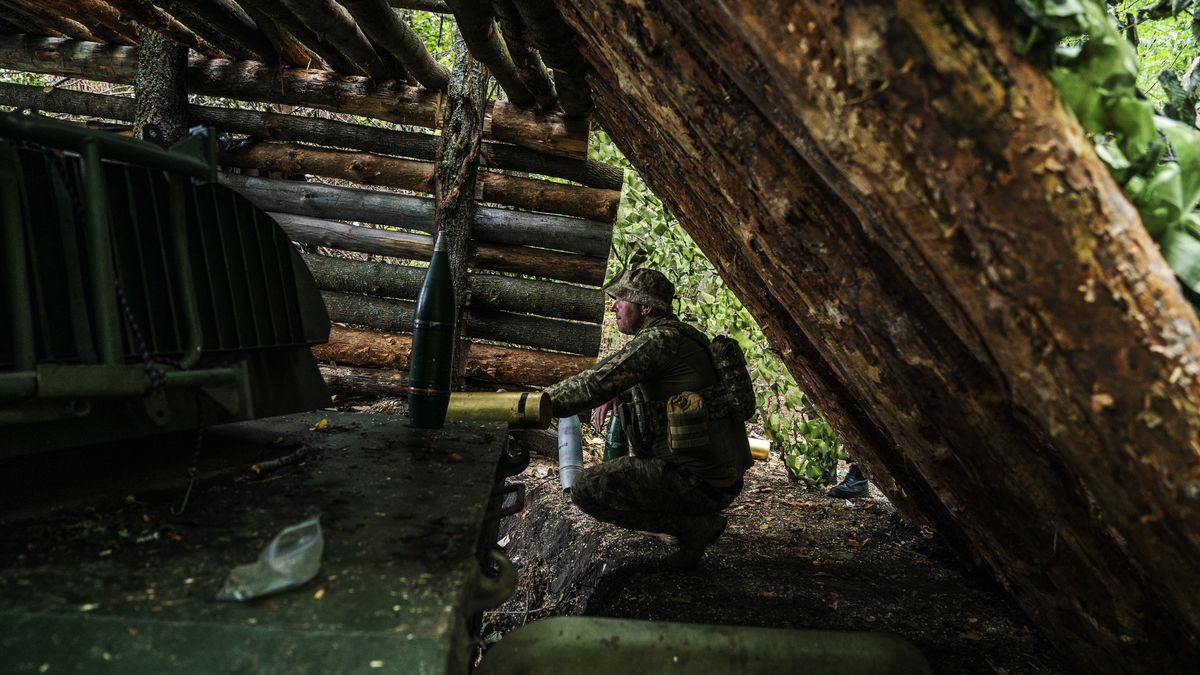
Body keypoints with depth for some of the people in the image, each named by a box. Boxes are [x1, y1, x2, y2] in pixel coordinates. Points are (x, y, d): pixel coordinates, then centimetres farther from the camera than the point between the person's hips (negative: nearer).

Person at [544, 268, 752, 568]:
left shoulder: (661, 338, -16)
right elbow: (630, 371, 29)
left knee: (586, 489, -11)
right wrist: (614, 393, 8)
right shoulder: (682, 335, 12)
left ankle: (696, 526, -3)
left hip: (702, 484, -9)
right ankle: (697, 512, 18)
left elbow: (593, 384, -23)